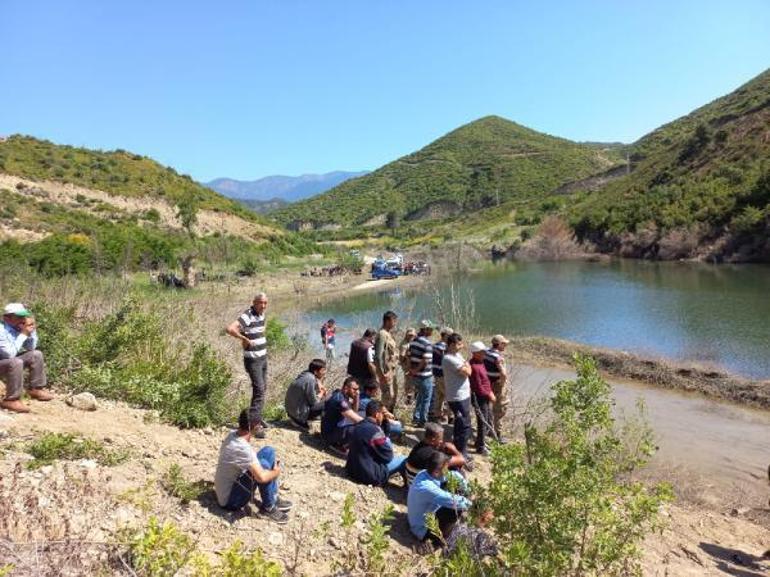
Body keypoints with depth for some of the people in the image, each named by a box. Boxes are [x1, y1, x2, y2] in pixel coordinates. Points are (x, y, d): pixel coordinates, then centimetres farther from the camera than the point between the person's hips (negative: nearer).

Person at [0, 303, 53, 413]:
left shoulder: (18, 328, -3)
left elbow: (31, 348, 5)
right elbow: (10, 354, -32)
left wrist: (31, 332, -11)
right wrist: (23, 334, -29)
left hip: (11, 362, 9)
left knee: (36, 355, 4)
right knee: (16, 363, -33)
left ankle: (35, 389, 14)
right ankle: (11, 400, -22)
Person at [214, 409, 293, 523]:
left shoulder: (232, 434, -6)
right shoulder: (242, 448, -33)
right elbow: (261, 477, -39)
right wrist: (276, 472, -19)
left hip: (233, 482, 9)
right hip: (230, 500, -9)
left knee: (268, 451, 3)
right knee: (263, 464, -29)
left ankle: (274, 498, 10)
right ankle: (268, 508, -7)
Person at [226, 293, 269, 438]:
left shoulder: (261, 315, 8)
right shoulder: (247, 316, -20)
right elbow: (230, 328, -34)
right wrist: (245, 339, -27)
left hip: (263, 357, 9)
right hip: (253, 360, -9)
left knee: (263, 389, 17)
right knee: (259, 390, -13)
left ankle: (258, 417, 32)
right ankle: (255, 424, -10)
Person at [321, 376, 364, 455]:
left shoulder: (341, 394, 2)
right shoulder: (339, 399, -27)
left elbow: (355, 411, 11)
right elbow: (356, 419, -27)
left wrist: (356, 397, -4)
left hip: (336, 426, 10)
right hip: (330, 433, -10)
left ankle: (338, 442, 7)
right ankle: (339, 445, -3)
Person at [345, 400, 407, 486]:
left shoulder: (356, 427, 4)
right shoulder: (374, 430, -23)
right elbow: (388, 456, -14)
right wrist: (387, 440, 3)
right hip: (369, 475, -9)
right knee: (403, 460, 3)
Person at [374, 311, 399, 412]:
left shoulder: (389, 334, 11)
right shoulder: (382, 334, -18)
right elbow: (378, 356, -23)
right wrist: (382, 374, -24)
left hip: (392, 370, 10)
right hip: (386, 371, -10)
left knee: (394, 394, 19)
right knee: (388, 395, -3)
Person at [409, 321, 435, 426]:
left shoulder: (413, 341, 7)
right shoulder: (427, 343, -19)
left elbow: (410, 357, 11)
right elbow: (425, 361, -26)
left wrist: (412, 369, 13)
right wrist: (417, 369, -13)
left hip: (415, 375, 8)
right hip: (425, 376, -8)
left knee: (420, 397, 23)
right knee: (426, 400, 6)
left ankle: (416, 418, 29)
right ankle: (422, 421, 13)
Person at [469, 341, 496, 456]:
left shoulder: (480, 362, 6)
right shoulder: (474, 367, -26)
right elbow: (478, 388, -24)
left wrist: (490, 392, 9)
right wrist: (489, 395, -12)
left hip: (485, 397, 10)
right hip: (480, 398, -10)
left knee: (489, 419, 22)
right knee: (483, 422, 2)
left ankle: (481, 441, 38)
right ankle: (480, 447, 16)